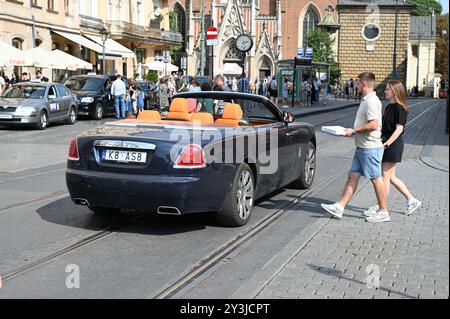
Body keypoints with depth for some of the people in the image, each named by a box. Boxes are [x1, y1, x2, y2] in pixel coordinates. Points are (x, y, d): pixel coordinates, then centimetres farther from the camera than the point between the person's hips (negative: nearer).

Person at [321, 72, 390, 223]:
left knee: (376, 179, -1)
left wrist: (354, 131, -17)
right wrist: (352, 130, 14)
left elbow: (373, 125, -26)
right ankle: (339, 207, 12)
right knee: (353, 176, 9)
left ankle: (383, 212, 9)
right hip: (362, 147, 10)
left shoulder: (371, 101, -17)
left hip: (370, 147, -10)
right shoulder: (367, 100, 15)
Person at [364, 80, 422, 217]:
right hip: (387, 145, 9)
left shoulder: (399, 108, -14)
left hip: (393, 145, -9)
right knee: (391, 177, 13)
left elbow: (399, 129, -19)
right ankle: (412, 200, 23)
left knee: (386, 176, -2)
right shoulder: (389, 107, 14)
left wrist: (386, 144, -22)